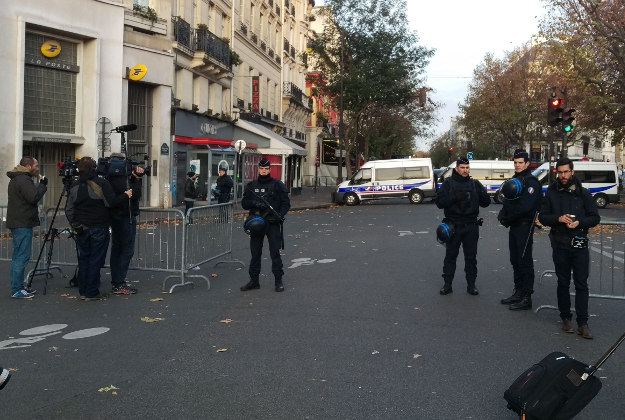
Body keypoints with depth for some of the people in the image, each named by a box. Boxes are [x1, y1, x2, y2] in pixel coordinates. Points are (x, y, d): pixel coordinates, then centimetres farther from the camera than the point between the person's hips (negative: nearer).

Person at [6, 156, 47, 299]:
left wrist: (41, 185, 13)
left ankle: (17, 287, 21)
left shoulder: (16, 179, 18)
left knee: (18, 257, 14)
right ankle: (17, 290, -5)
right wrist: (42, 184, -11)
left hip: (17, 223, 11)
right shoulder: (23, 180, -15)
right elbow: (34, 197, -24)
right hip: (23, 224, -11)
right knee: (22, 257, -8)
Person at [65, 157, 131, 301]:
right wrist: (125, 195, 0)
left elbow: (69, 210, 12)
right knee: (95, 260, 0)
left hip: (81, 229, 5)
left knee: (83, 259, 14)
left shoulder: (74, 186, 9)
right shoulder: (101, 183, -7)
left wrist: (75, 224, 21)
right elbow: (111, 202, -14)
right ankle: (92, 293, 2)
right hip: (99, 228, -5)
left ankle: (83, 292, 18)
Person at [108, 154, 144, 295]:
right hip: (126, 218, -10)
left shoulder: (111, 178, 9)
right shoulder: (121, 180, -20)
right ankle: (119, 285, -5)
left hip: (116, 218, 10)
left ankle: (116, 282, 22)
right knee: (127, 250, -5)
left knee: (116, 249, 14)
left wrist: (136, 175, 3)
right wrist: (137, 178, -15)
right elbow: (135, 195, -22)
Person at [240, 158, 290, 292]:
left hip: (273, 223, -3)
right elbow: (244, 203, 9)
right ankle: (254, 280, 15)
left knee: (275, 252, -2)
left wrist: (279, 215, -15)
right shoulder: (251, 186, 11)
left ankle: (278, 280, 6)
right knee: (255, 253, 7)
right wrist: (254, 203, -12)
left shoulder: (278, 185, 3)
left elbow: (286, 203, 1)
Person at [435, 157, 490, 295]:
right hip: (453, 226, -2)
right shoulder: (448, 183, 2)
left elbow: (485, 203, 4)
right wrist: (455, 198, -22)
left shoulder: (475, 184, 7)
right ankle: (447, 284, 13)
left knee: (471, 256, 8)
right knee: (450, 256, 5)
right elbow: (440, 202, -7)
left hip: (471, 226, 2)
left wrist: (482, 193, -17)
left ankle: (471, 285, 17)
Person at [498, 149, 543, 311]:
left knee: (525, 262, -6)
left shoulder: (531, 182, -13)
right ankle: (518, 293, 26)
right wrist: (503, 215, -3)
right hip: (514, 226, 9)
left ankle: (526, 298, -2)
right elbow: (507, 202, 17)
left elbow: (525, 207, -23)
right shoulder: (515, 180, 17)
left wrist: (508, 218, -14)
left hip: (524, 226, -9)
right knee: (515, 260, 15)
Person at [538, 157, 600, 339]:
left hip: (580, 246, -1)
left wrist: (579, 222, -16)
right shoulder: (551, 193, 4)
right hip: (560, 246, 1)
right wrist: (558, 219, -15)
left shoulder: (583, 193, 2)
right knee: (563, 283, 10)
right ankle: (566, 318, 22)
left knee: (581, 285, -1)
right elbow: (542, 217, 3)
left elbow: (595, 218, 2)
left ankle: (582, 323, 2)